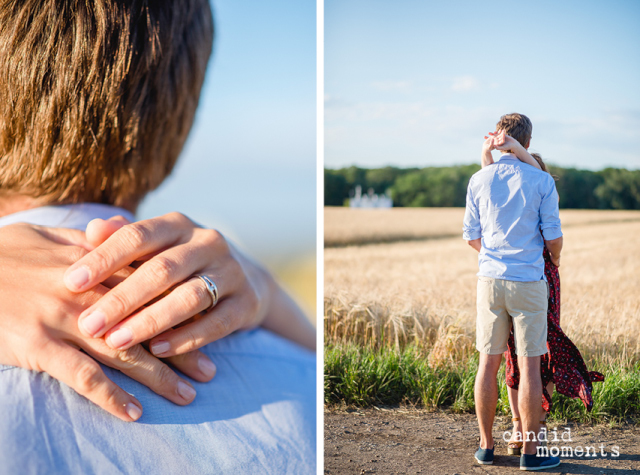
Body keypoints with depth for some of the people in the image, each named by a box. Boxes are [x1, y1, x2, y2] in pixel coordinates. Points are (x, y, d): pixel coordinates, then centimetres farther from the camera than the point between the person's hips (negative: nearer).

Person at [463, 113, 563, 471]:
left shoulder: (479, 181, 2)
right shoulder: (542, 181, -5)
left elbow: (471, 236, 7)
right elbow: (553, 237, -4)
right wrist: (555, 260, 20)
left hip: (490, 279, 3)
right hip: (528, 282, -3)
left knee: (489, 364, 9)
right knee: (530, 365, 2)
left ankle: (486, 446, 15)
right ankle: (531, 452, 7)